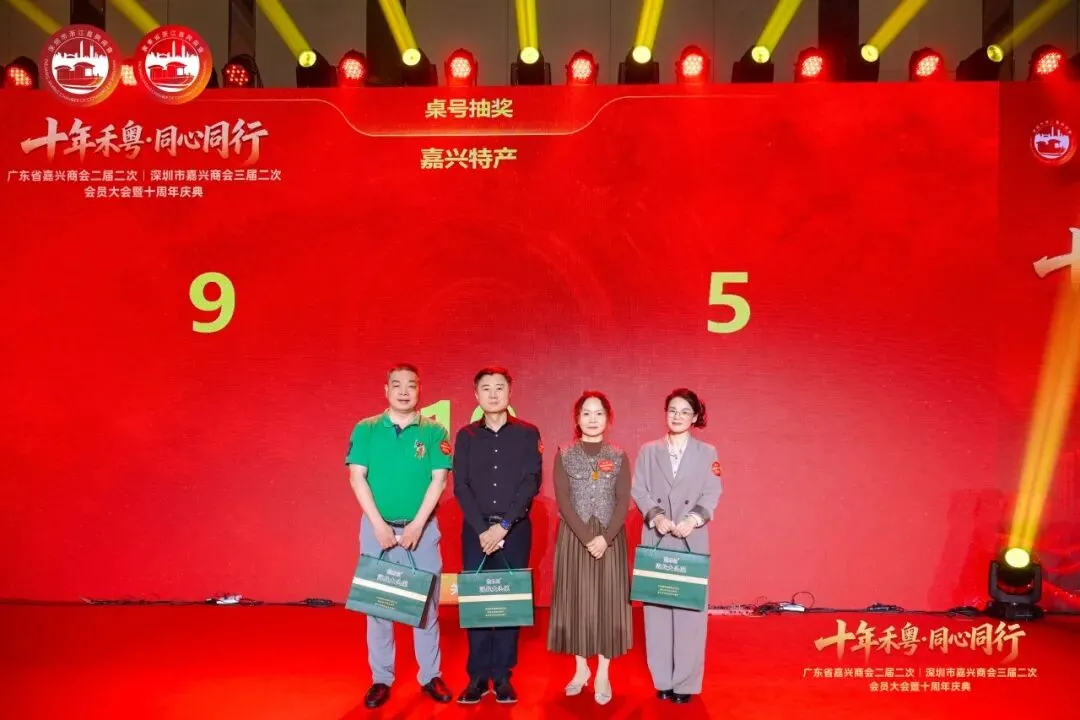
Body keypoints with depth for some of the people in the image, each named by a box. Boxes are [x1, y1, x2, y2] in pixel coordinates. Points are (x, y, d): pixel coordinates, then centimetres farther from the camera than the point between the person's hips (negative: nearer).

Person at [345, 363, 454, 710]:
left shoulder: (434, 431, -1)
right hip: (377, 526, 0)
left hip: (422, 528, 0)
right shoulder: (365, 430, 0)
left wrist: (417, 525, -13)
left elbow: (439, 480, -6)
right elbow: (357, 477, -5)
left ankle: (431, 675, 20)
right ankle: (381, 678, 19)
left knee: (426, 603, 7)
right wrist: (379, 524, -13)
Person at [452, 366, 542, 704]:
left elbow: (531, 483, -5)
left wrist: (504, 526, -13)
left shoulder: (528, 434, 2)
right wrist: (482, 529, -11)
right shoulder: (466, 436, 6)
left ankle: (502, 676, 14)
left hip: (515, 529, -1)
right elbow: (461, 487, 0)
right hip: (476, 529, 1)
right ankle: (478, 676, 13)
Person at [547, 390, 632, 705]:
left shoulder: (619, 457, 3)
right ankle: (581, 669, 20)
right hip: (574, 537, 0)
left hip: (610, 538, 0)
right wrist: (587, 538, -15)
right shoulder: (564, 456, 1)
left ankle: (603, 674, 13)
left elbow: (623, 502, -2)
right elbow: (563, 502, -6)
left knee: (608, 600, 2)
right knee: (576, 598, 5)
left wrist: (605, 537, -15)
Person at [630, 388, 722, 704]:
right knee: (657, 607, 3)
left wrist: (694, 519, -17)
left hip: (692, 541, -1)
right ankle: (663, 680, 14)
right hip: (656, 540, 1)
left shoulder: (707, 452, 6)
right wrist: (656, 516, -15)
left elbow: (712, 494, -1)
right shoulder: (648, 451, 8)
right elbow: (639, 491, 2)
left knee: (690, 608, -1)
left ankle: (686, 682, 10)